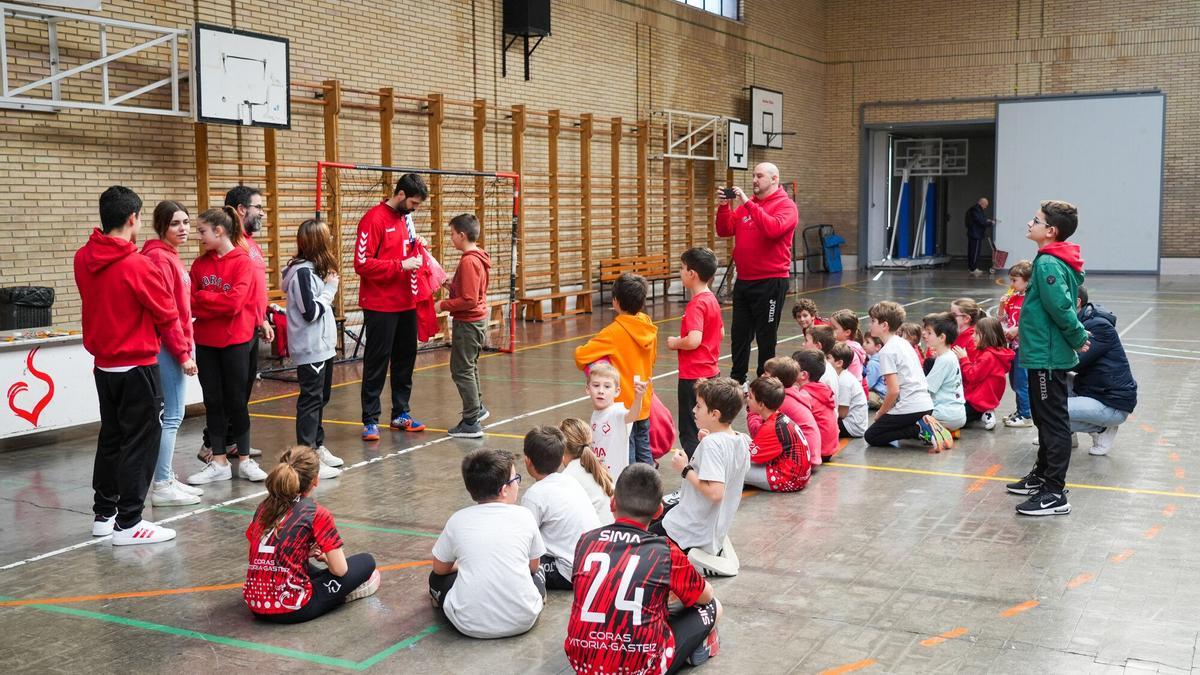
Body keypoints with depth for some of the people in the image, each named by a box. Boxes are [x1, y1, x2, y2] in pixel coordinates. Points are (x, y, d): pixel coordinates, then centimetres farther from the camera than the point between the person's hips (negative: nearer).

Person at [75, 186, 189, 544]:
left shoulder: (83, 259, 0)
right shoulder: (138, 265, -19)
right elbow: (166, 316, -10)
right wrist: (184, 355, 2)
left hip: (103, 365, 7)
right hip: (137, 367, -7)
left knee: (110, 438, 18)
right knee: (140, 443, 1)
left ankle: (103, 514, 27)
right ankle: (128, 524, 4)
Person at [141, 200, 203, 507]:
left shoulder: (169, 256, 15)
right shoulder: (159, 258, -14)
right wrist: (183, 352, -18)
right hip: (167, 346, -10)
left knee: (171, 414, 13)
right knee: (172, 415, -6)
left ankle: (166, 479, 20)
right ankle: (162, 486, -1)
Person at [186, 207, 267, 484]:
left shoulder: (243, 262, -9)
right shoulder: (199, 264, 6)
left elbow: (234, 302, -18)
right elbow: (191, 303, 2)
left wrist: (201, 298, -9)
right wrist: (217, 305, -15)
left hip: (236, 341, -4)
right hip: (206, 342, 4)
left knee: (236, 399, 3)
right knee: (213, 400, 8)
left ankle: (245, 460, 16)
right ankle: (219, 462, 17)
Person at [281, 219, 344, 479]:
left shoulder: (314, 269, 12)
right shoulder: (303, 272, -18)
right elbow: (311, 312, -20)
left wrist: (330, 287, 3)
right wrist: (330, 289, -12)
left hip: (322, 346, 10)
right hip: (310, 348, -10)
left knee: (321, 397, 18)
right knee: (311, 400, -7)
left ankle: (317, 446, 29)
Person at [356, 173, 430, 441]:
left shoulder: (407, 218, 11)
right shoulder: (374, 219, -13)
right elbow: (362, 264, -18)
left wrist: (418, 246, 2)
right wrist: (400, 265, -21)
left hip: (406, 303, 8)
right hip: (380, 306, -8)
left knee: (406, 358, 12)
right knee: (377, 362, -2)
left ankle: (401, 414, 22)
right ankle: (370, 420, 5)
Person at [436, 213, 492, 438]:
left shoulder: (468, 261, -21)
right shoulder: (479, 258, 8)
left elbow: (469, 301, -25)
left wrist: (443, 305, -16)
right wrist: (453, 285, 7)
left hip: (468, 323, -10)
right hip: (477, 321, 10)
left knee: (461, 370, -3)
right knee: (469, 367, 24)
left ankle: (471, 423, 1)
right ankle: (477, 407, 38)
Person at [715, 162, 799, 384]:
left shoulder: (785, 205, -6)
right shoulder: (745, 204, 13)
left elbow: (773, 228, -26)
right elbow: (725, 231, 10)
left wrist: (748, 204, -24)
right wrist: (723, 207, -6)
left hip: (771, 282, -6)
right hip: (743, 280, 6)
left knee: (766, 336, 3)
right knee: (740, 332, 12)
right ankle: (737, 379, 23)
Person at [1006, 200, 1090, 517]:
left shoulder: (1048, 263, -19)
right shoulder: (1057, 261, 13)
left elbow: (1061, 306, -26)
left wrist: (1078, 337, -13)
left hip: (1048, 356, -11)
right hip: (1044, 352, 11)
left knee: (1054, 422, -6)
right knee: (1044, 418, 21)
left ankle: (1055, 494, -1)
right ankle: (1041, 476, 35)